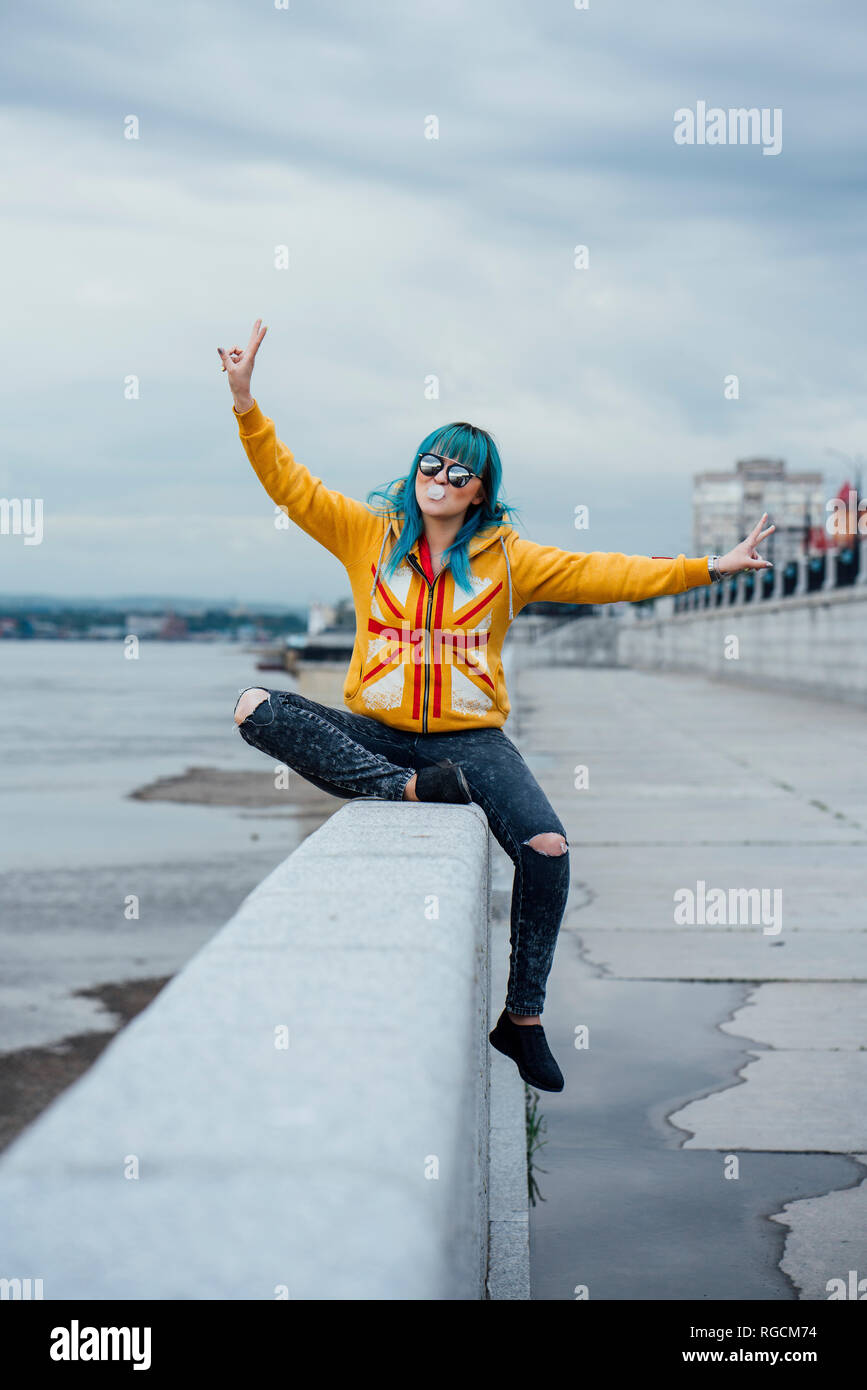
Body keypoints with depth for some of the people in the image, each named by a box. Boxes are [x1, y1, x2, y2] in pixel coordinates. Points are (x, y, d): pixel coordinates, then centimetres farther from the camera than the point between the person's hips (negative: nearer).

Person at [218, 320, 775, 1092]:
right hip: (374, 732, 1)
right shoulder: (369, 533, 5)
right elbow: (289, 482, 0)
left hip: (468, 738, 0)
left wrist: (708, 568, -5)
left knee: (548, 846, -24)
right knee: (257, 708, -22)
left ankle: (523, 1016, -6)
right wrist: (245, 400, -11)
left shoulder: (508, 558, 5)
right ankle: (406, 791, -28)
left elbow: (604, 574, 2)